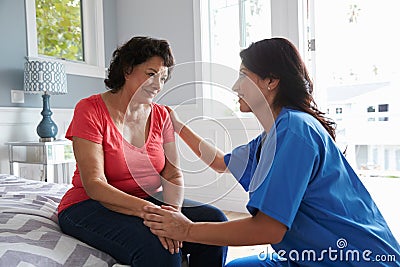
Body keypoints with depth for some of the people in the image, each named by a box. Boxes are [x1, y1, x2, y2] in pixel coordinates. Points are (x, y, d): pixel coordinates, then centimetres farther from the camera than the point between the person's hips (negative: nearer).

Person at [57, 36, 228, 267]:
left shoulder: (161, 116, 4)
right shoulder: (90, 109, -10)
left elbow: (174, 175, -3)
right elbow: (94, 185, -18)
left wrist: (172, 211, -25)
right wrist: (147, 210, -32)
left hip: (149, 200, 5)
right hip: (91, 205, -4)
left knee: (214, 220, -17)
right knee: (158, 247, -34)